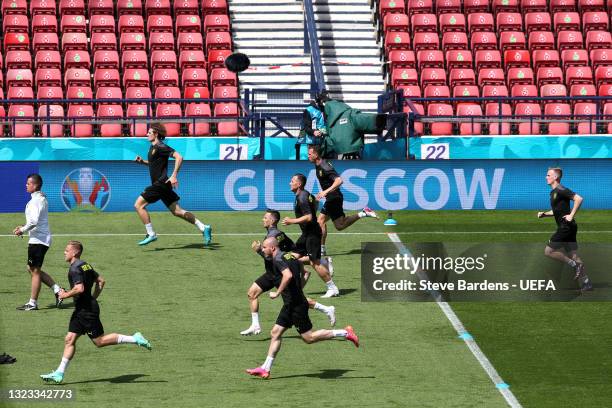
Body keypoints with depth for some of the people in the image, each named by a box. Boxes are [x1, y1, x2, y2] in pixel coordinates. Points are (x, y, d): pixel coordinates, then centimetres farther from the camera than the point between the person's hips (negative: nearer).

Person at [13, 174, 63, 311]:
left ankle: (32, 303, 3)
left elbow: (34, 221, -26)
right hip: (39, 239, 10)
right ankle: (57, 290, 14)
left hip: (38, 240, -10)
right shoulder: (41, 199, 15)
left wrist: (22, 230, -12)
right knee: (32, 269, 16)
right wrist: (23, 227, 15)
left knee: (35, 270, -3)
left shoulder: (36, 200, -17)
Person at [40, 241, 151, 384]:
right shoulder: (86, 265, 12)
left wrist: (65, 295, -14)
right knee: (69, 339, 7)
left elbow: (79, 289, -30)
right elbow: (101, 281, 18)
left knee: (99, 341, -3)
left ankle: (134, 339, -1)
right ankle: (59, 373, 8)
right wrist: (93, 298, 20)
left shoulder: (75, 269, -17)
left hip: (86, 310, -10)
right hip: (81, 310, 10)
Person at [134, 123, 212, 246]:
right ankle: (204, 228, 8)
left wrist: (174, 176, -26)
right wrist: (142, 161, 15)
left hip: (161, 183, -10)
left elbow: (179, 157, -22)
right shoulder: (153, 147, 16)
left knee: (139, 204, -9)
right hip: (160, 184, 10)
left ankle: (151, 234, -7)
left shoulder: (160, 147, -14)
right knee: (177, 211, 8)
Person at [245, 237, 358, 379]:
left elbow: (288, 275, -34)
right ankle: (265, 369, 12)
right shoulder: (289, 256, 13)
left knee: (308, 338, -3)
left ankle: (345, 333, 1)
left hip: (295, 304, -10)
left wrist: (277, 293, -25)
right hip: (291, 304, 10)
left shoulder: (278, 260, -16)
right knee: (275, 333, 10)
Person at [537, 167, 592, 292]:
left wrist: (571, 216, -22)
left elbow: (579, 199, -23)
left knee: (549, 251, -7)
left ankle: (575, 265, -5)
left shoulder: (561, 190, -13)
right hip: (565, 227, 10)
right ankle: (586, 282, 8)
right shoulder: (554, 192, 16)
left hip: (566, 227, -10)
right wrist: (544, 214, 13)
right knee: (573, 255, 8)